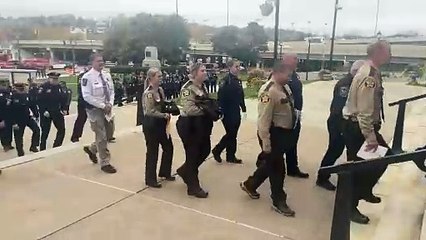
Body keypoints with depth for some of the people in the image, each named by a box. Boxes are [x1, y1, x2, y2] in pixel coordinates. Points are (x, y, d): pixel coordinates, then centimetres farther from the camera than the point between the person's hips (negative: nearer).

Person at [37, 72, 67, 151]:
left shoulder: (59, 87, 6)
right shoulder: (43, 87, -12)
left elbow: (63, 98, 11)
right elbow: (39, 100, -17)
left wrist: (63, 109, 2)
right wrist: (44, 111, -21)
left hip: (57, 112, 6)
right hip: (46, 113, -5)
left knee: (61, 129, 6)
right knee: (45, 132, 4)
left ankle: (56, 147, 20)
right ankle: (42, 149, 18)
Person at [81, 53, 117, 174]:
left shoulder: (107, 76, 7)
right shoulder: (87, 77, -14)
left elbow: (111, 91, 13)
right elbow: (87, 96, -19)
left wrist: (110, 104, -5)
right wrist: (102, 106, -20)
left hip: (107, 109, 7)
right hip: (95, 110, -7)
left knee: (107, 135, 15)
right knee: (102, 136, -2)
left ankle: (91, 149, 42)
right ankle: (105, 163, 11)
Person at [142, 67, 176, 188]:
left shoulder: (160, 90, 6)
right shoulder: (148, 93, -18)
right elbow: (150, 111, -22)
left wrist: (167, 113, -2)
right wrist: (165, 115, -18)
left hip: (161, 123, 8)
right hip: (151, 124, -8)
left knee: (168, 147, 15)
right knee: (152, 152, 2)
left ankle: (165, 172, 34)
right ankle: (150, 180, 17)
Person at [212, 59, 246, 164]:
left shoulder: (237, 80, 11)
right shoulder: (226, 80, -15)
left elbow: (240, 95, 14)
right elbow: (221, 96, -21)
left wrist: (243, 108, 13)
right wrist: (221, 111, -24)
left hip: (236, 112, 8)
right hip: (228, 112, -8)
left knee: (233, 134, 12)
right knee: (230, 134, -1)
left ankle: (231, 156, 22)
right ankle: (217, 150, 18)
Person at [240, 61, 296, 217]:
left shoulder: (285, 87, 7)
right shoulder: (269, 91, -24)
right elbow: (264, 119, -26)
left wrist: (289, 134, 23)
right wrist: (265, 142, -25)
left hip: (285, 132, 10)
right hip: (274, 133, -10)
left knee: (271, 162, 22)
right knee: (277, 167, 5)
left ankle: (250, 185, 42)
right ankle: (279, 202, 23)